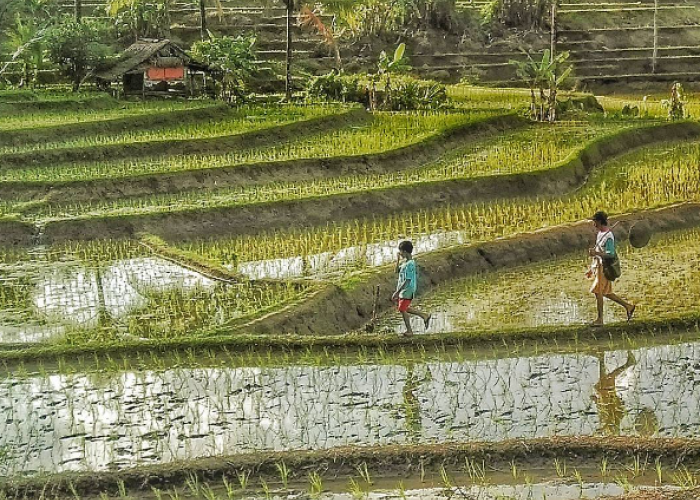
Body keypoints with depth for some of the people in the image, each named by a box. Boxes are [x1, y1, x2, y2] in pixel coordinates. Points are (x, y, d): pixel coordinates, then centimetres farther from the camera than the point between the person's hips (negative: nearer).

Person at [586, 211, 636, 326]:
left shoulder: (608, 236, -19)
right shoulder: (600, 233, 12)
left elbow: (610, 254, -24)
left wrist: (595, 253, -25)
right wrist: (591, 268, 21)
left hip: (605, 267, -10)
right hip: (598, 265, 10)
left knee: (598, 292, -6)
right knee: (605, 293, 14)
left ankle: (600, 319, 1)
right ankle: (628, 306, 24)